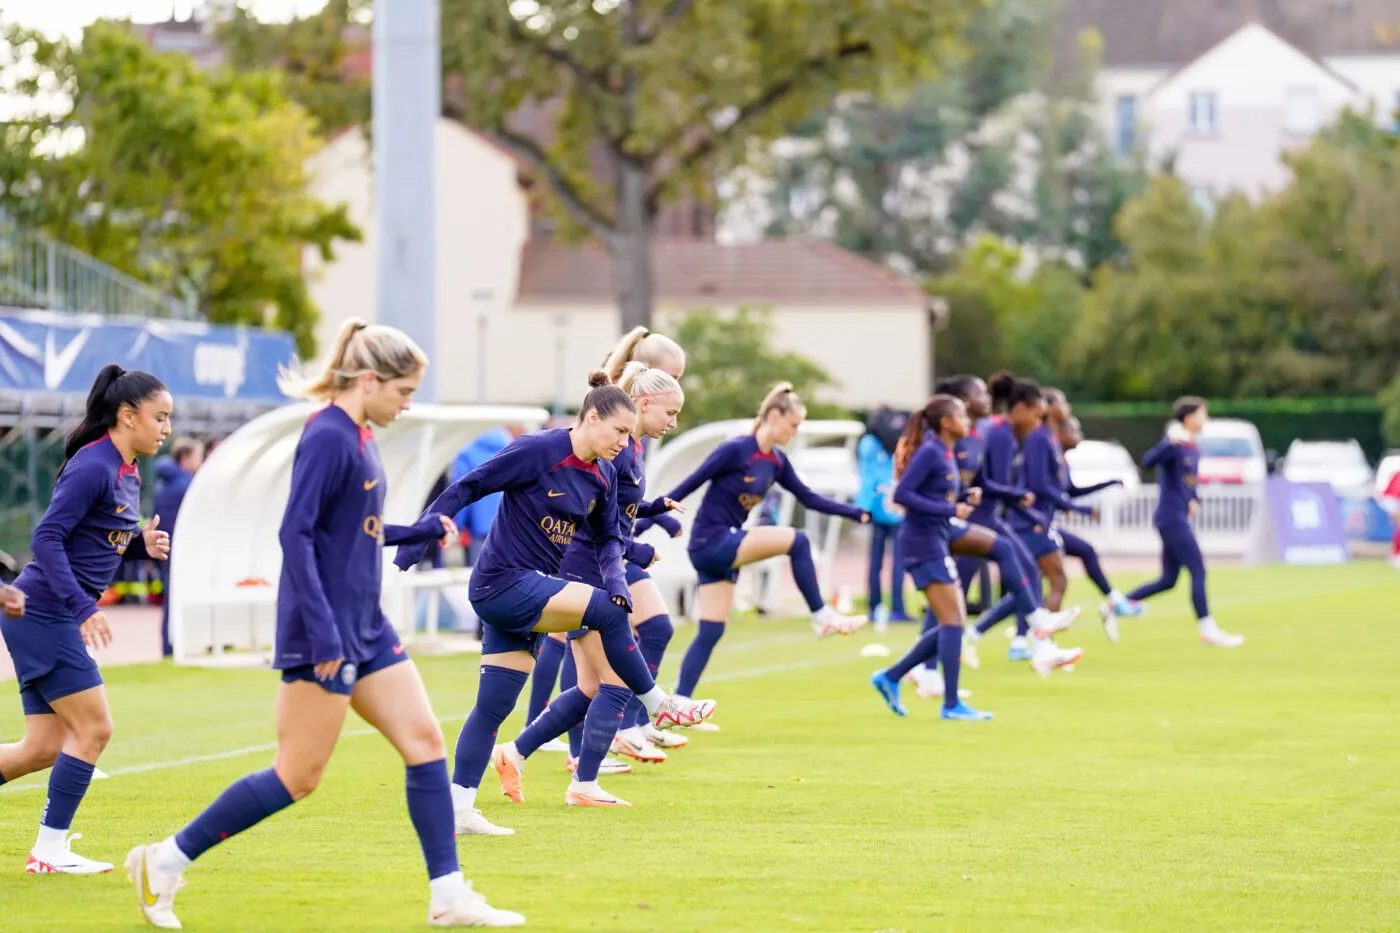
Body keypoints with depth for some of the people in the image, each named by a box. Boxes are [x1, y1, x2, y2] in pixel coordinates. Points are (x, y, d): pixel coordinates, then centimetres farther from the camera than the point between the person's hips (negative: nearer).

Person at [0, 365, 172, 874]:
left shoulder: (128, 474, 14)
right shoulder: (93, 466, -15)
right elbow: (46, 538, -21)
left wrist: (143, 545, 2)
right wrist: (83, 609, -26)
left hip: (58, 619, 10)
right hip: (42, 615, -10)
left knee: (44, 748, 8)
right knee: (93, 728, -7)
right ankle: (50, 850, 0)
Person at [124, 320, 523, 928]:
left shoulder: (359, 438, 12)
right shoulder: (328, 437, -16)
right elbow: (296, 533, -22)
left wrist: (423, 531, 23)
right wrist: (321, 629, -26)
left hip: (365, 628, 10)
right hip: (324, 636, -10)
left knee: (424, 741, 3)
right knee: (299, 775, -4)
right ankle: (165, 863, 5)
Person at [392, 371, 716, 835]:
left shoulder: (603, 476, 7)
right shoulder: (538, 451, -15)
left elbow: (607, 536, 18)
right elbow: (465, 488, -12)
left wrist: (615, 577, -4)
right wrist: (413, 545, -16)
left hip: (530, 591, 8)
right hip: (504, 584, -8)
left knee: (494, 707, 5)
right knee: (607, 612, -19)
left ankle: (457, 809, 6)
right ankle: (659, 706, -3)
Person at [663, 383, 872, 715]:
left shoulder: (777, 462, 9)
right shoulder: (735, 451, -15)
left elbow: (809, 498, 15)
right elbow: (691, 483, -15)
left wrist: (856, 513, 9)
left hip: (725, 546, 8)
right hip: (710, 541, -8)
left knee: (711, 632, 3)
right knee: (796, 541, -17)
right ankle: (821, 617, -9)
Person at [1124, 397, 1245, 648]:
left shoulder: (1192, 449, 13)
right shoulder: (1175, 445, -13)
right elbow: (1148, 461, -31)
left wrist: (1195, 501, 7)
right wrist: (1171, 442, -43)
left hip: (1180, 519, 9)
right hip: (1172, 519, -9)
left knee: (1168, 580, 11)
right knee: (1198, 571, -8)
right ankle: (1208, 630, -4)